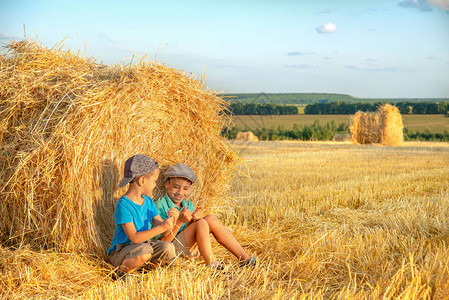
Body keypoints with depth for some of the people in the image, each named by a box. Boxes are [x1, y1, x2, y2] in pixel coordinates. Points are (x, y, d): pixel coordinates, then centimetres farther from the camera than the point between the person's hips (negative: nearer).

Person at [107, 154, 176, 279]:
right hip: (119, 252, -7)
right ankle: (120, 272, -11)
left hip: (143, 245, 7)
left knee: (168, 248, -17)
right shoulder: (123, 205, -21)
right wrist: (162, 227, -30)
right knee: (145, 251, -35)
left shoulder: (148, 202, 5)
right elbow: (134, 237, -26)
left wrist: (169, 221, -20)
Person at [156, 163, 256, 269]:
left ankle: (244, 258, -14)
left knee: (210, 219, -12)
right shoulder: (160, 206, -11)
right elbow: (162, 242, -18)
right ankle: (212, 266, -31)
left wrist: (192, 221, -21)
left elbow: (189, 231, 1)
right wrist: (179, 221, -30)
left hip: (189, 248, 7)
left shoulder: (188, 205, 12)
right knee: (201, 223, -25)